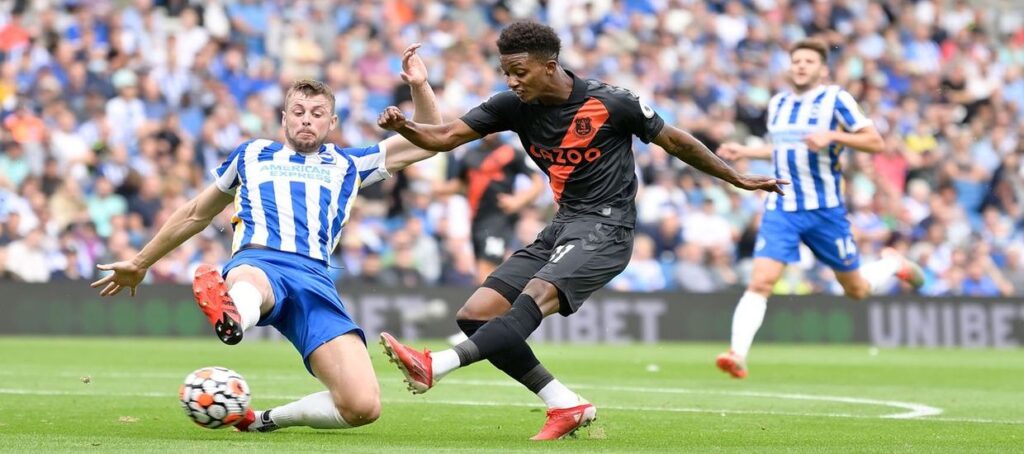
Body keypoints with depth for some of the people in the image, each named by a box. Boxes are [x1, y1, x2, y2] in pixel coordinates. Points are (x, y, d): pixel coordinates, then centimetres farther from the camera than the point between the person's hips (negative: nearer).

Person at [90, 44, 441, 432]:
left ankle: (268, 420, 0)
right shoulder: (252, 155, 30)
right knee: (246, 283, -46)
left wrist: (419, 86, 15)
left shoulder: (347, 165, 30)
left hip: (315, 280, 2)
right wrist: (140, 263, 44)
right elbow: (196, 214, 39)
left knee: (363, 406, -21)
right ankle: (229, 316, -82)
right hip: (258, 262, -2)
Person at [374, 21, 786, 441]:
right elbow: (444, 137, -4)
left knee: (537, 295, -33)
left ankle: (438, 366, -49)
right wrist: (403, 127, -26)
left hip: (605, 228, -7)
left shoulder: (610, 103, -11)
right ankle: (565, 406, -1)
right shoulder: (514, 106, 1)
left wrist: (740, 180, 10)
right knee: (475, 315, -4)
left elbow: (675, 142, 2)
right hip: (563, 226, 7)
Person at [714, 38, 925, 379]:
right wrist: (745, 152, 18)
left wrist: (833, 136, -21)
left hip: (825, 209, -3)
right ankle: (738, 356, -23)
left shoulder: (835, 99, -5)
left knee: (856, 290, 11)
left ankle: (894, 264, 43)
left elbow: (876, 142, -8)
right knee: (760, 281, -17)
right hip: (781, 208, 3)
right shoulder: (777, 104, 12)